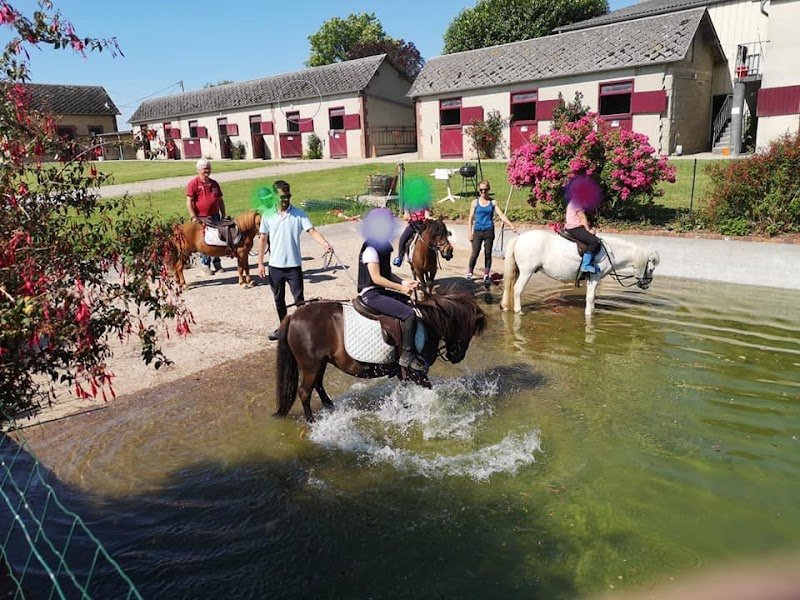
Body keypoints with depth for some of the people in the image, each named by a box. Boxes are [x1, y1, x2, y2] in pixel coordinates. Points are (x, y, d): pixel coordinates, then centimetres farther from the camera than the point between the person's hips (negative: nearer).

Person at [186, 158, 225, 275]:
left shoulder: (214, 184, 12)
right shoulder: (193, 184, -5)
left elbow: (220, 200, 18)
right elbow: (189, 202, -10)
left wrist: (223, 215, 13)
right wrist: (193, 217, -16)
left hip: (215, 216, 5)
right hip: (201, 219, -5)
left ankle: (217, 263, 24)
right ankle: (205, 264, 15)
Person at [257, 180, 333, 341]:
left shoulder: (299, 214, -5)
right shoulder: (268, 216, 1)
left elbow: (312, 231, -14)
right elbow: (263, 239, 7)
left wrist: (325, 244, -32)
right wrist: (260, 262, 5)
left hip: (294, 265, -3)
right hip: (275, 266, 3)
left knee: (299, 299, -3)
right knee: (278, 299, 16)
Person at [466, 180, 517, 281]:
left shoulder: (493, 202, 3)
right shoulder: (475, 202, 2)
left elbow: (501, 215, -1)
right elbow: (471, 218, 4)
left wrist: (511, 226, -11)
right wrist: (470, 233, -2)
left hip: (489, 231, 1)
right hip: (477, 231, -1)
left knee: (488, 253, 5)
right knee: (475, 253, -2)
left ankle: (486, 274, 17)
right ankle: (469, 272, 15)